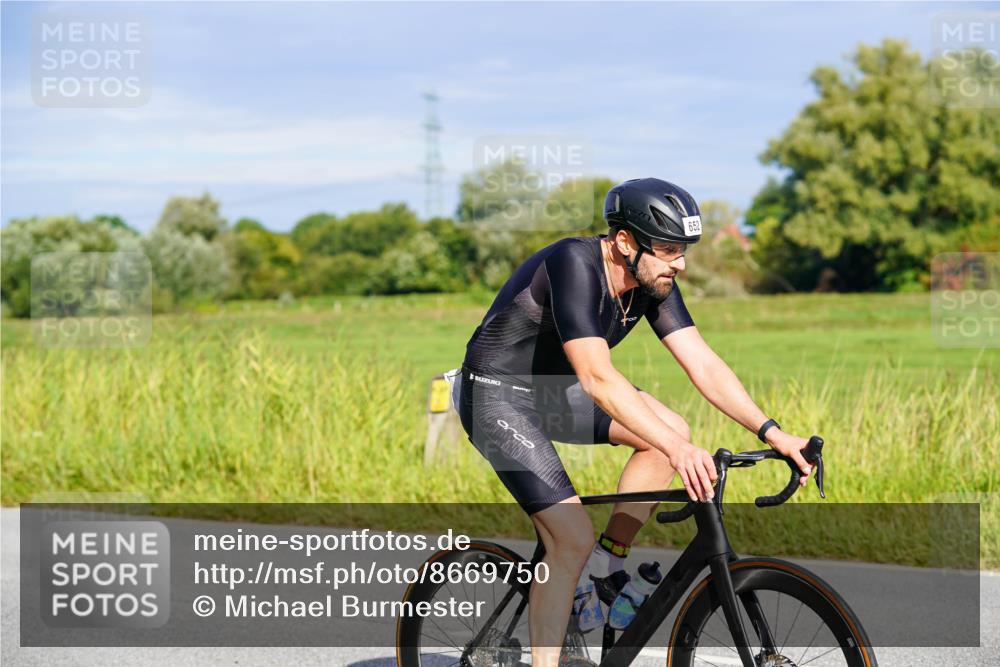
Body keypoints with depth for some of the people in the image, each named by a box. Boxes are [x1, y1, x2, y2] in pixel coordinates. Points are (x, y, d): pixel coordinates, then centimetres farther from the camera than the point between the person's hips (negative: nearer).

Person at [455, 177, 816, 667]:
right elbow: (597, 378, -38)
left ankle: (607, 570, 1)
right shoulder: (574, 265, -30)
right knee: (573, 538, -18)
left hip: (553, 390, 8)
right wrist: (677, 450, -46)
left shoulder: (652, 281, -6)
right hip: (497, 395, -8)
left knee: (673, 432, -8)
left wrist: (771, 432, -19)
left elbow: (702, 363, -7)